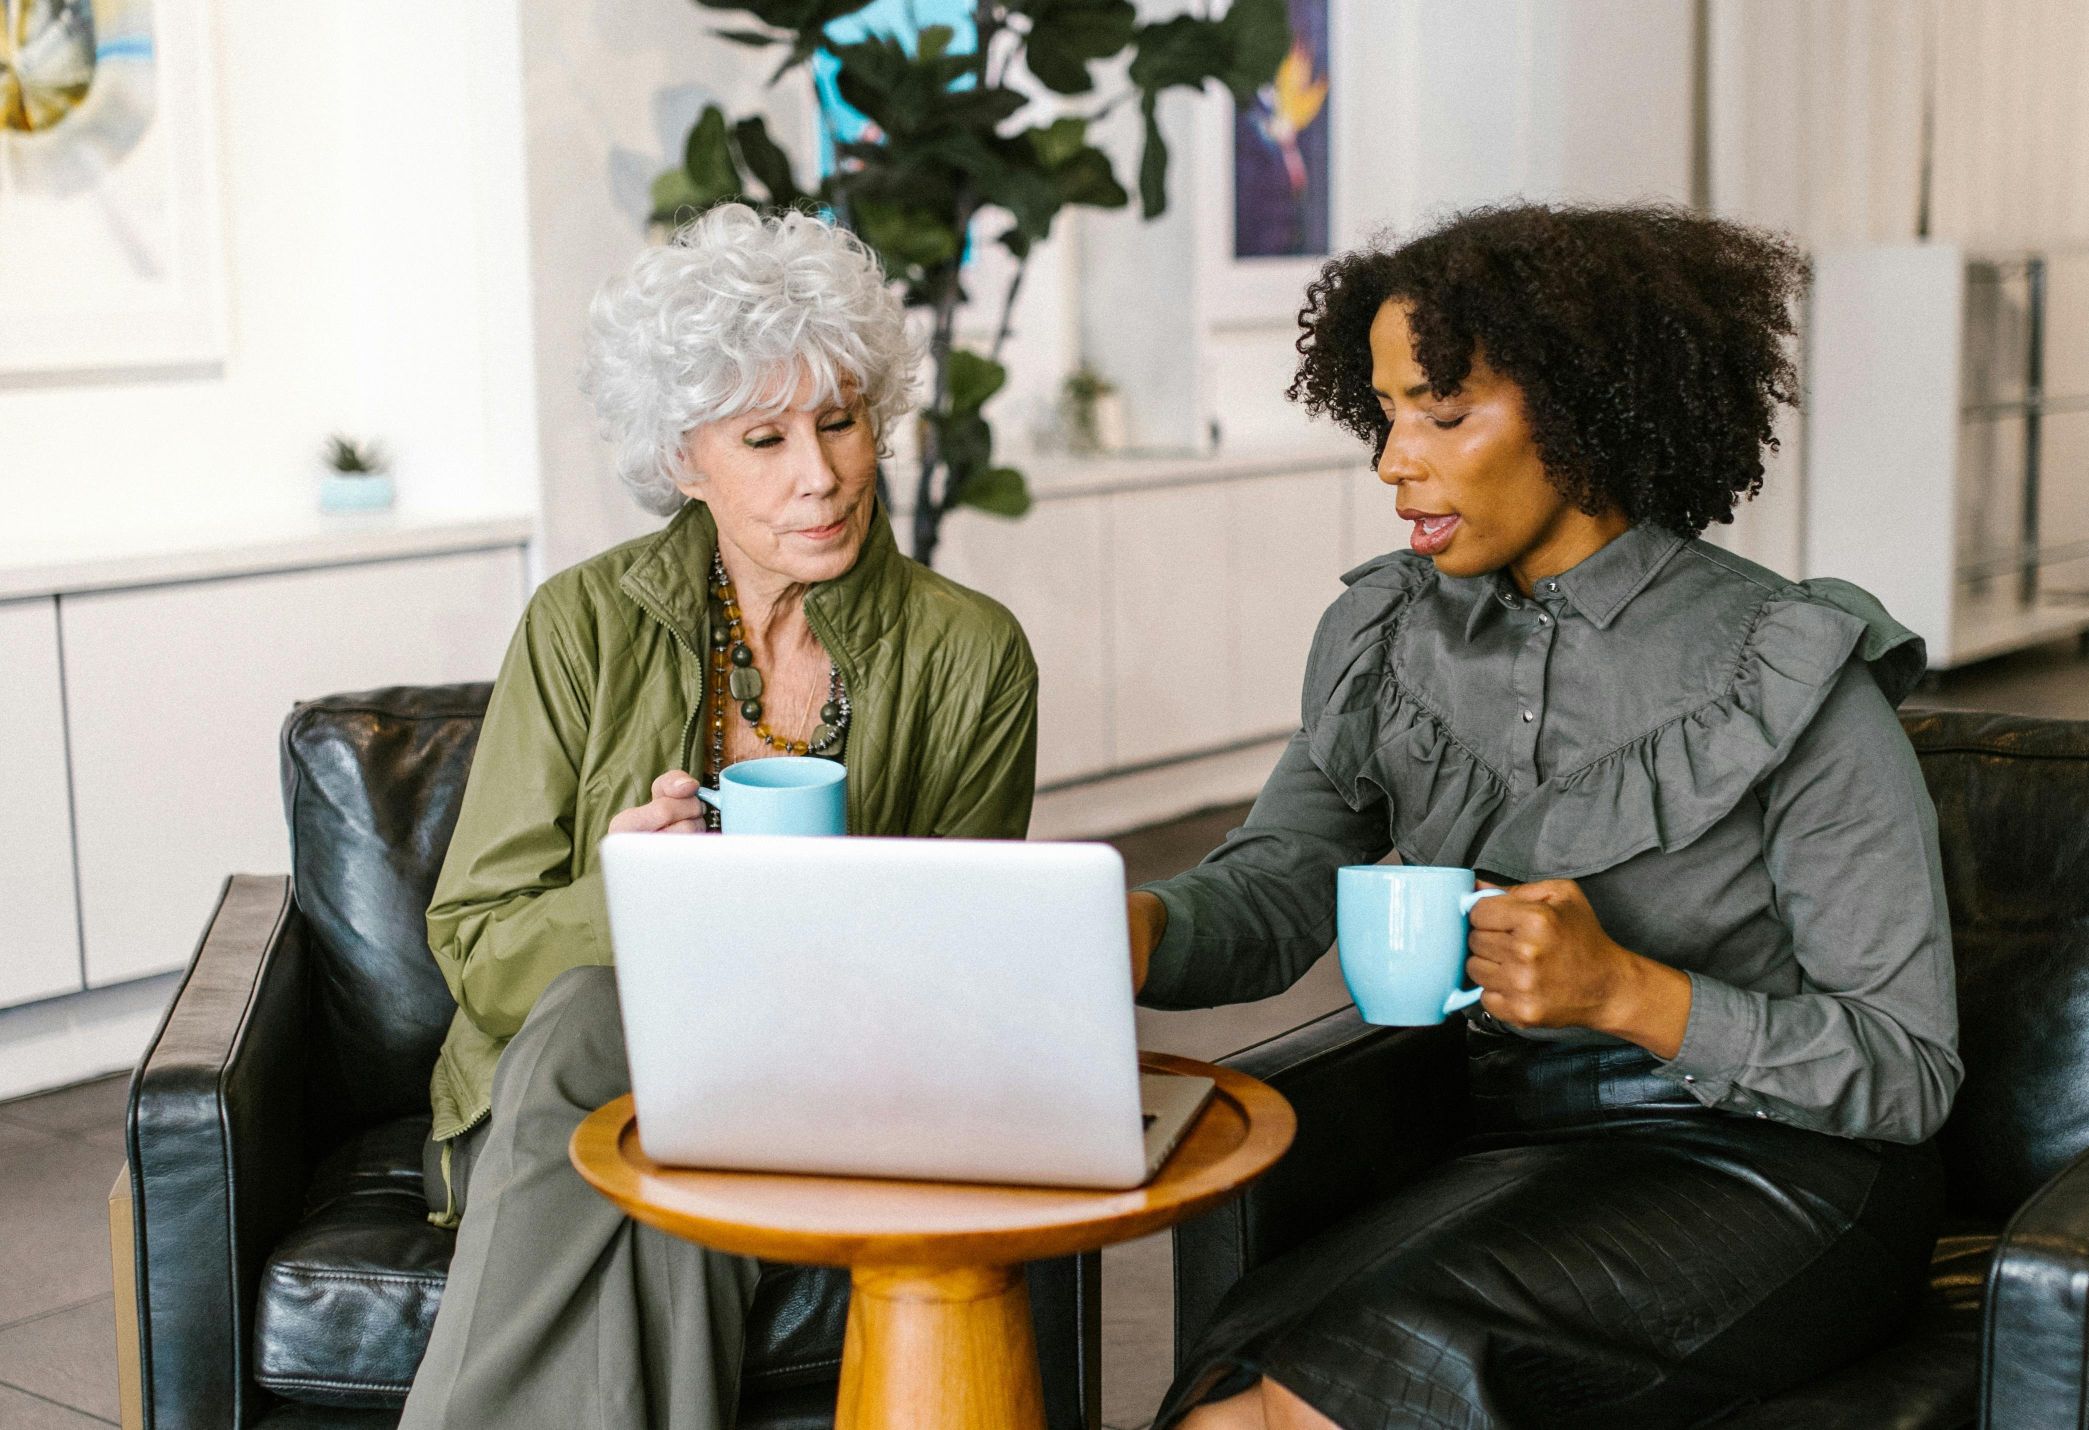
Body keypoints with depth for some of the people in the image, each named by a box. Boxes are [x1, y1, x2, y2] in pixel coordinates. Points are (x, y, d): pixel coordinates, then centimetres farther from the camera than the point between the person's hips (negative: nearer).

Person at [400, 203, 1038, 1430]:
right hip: (566, 1071, 1)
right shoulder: (586, 626, -2)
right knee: (588, 1011, -34)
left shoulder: (973, 657, 0)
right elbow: (478, 948, -2)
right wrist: (617, 899, -24)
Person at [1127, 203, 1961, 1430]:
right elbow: (1270, 892, -4)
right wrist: (1137, 931, -26)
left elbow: (1908, 1075, -10)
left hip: (1774, 1179, -4)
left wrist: (1627, 992, -23)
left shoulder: (1792, 682, -10)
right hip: (1521, 1154, 4)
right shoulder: (1391, 639, 6)